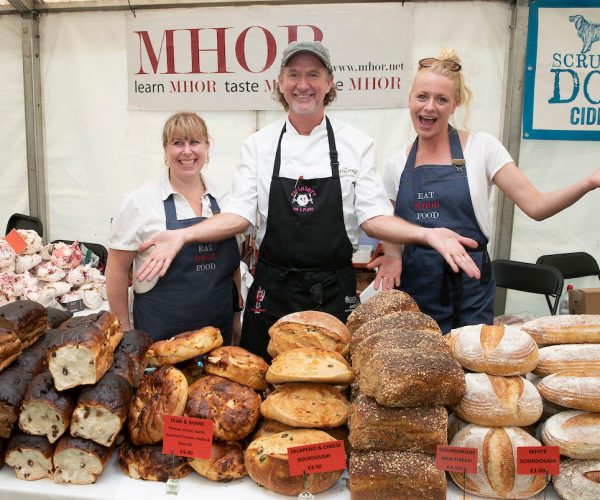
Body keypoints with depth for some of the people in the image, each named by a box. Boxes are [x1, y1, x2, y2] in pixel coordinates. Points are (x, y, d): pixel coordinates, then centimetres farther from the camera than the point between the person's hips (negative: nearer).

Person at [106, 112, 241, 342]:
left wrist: (236, 318, 11)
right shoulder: (140, 201, -9)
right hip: (161, 332, -3)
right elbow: (117, 269, -4)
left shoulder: (220, 197, 4)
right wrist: (124, 329, -3)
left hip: (219, 327, 4)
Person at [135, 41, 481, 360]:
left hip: (335, 293, 0)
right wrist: (182, 236, -17)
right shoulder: (258, 144, 2)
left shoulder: (356, 144, 0)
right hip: (273, 292, 1)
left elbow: (372, 216, -3)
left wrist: (427, 234, -19)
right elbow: (240, 214, -2)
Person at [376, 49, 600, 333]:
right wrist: (391, 257, -6)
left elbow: (535, 206, -9)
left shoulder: (481, 147, -3)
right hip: (414, 292, 2)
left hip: (469, 292, -2)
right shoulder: (397, 163, 5)